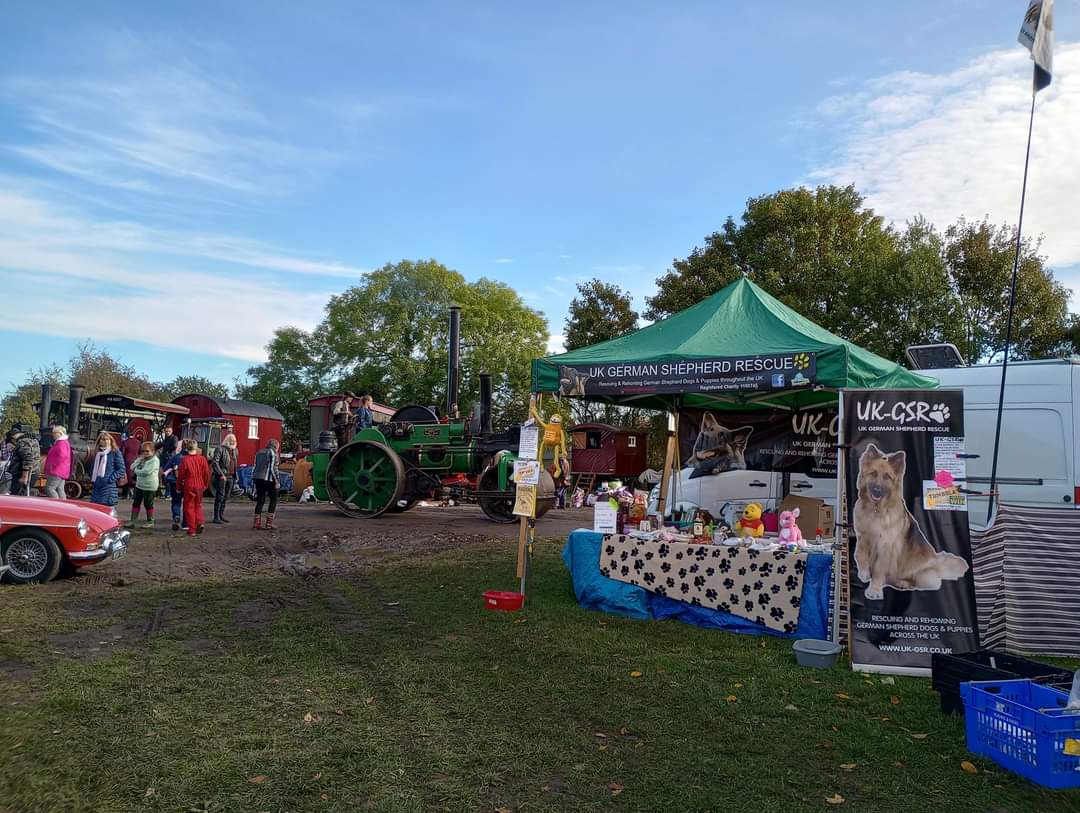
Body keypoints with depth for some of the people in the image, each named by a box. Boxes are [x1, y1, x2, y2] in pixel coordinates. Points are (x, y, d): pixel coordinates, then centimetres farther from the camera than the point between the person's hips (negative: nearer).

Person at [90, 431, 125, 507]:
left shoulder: (115, 453, -4)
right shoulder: (97, 453, 16)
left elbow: (121, 469, -8)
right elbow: (93, 469, 25)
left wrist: (111, 479, -14)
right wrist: (92, 481, 14)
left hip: (108, 487, -7)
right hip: (97, 487, 7)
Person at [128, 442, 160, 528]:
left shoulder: (154, 460, -15)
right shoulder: (142, 459, 10)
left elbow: (145, 472, -24)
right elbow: (132, 467, 2)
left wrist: (136, 470, -7)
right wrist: (140, 459, -9)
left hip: (149, 487, -8)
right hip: (139, 485, 8)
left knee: (148, 504, 3)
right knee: (136, 503, 9)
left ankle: (150, 522, 17)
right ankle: (133, 521, 15)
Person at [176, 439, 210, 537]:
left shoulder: (185, 460, -11)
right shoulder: (202, 459, -4)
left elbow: (180, 475, -6)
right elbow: (206, 473, 2)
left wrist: (178, 487, 6)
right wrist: (205, 484, 16)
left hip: (188, 486, -3)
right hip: (200, 486, 3)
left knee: (189, 507, 6)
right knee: (198, 505, 20)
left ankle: (192, 529, 6)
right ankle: (199, 522, 1)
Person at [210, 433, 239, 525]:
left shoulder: (234, 451, 15)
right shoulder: (220, 449, -7)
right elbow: (215, 463, -15)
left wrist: (235, 476, 17)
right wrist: (221, 474, -19)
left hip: (230, 477, 7)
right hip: (222, 477, -7)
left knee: (226, 497, 9)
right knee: (220, 496, -8)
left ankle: (221, 515, 17)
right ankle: (216, 517, -6)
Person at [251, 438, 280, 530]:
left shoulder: (259, 452, 17)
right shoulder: (273, 454, -4)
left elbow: (255, 467, 16)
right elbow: (273, 468, -12)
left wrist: (255, 480, 19)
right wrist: (276, 481, -10)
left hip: (258, 478, 6)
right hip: (268, 479, -6)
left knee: (260, 500, 10)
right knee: (273, 500, 6)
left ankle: (257, 523, 5)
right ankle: (269, 523, 0)